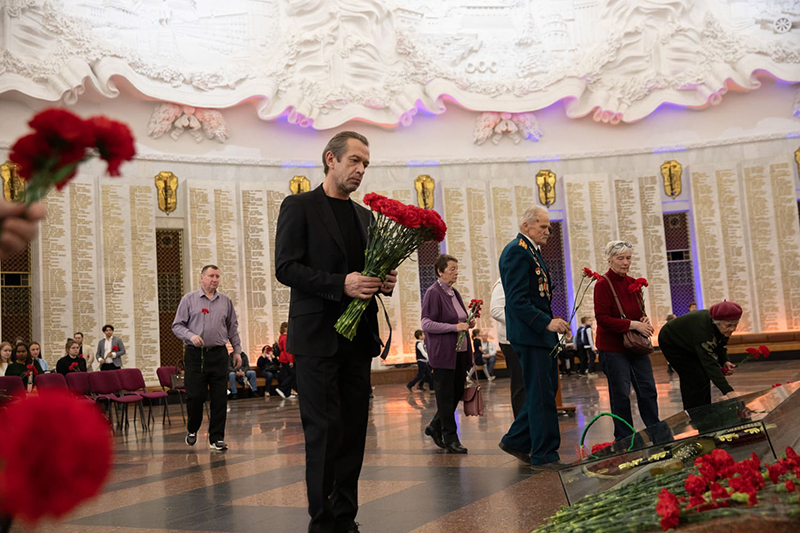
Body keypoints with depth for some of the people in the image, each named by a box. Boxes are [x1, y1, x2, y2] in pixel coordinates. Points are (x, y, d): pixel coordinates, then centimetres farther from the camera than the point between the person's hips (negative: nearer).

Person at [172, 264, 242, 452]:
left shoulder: (226, 301, 12)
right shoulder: (189, 299, 3)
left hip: (218, 354, 3)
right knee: (195, 395, -3)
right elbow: (177, 325, 1)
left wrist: (237, 350, 11)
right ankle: (192, 430, 24)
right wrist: (191, 336, -17)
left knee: (220, 398, 0)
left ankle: (216, 438, 9)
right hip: (195, 354, -3)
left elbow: (233, 328, 17)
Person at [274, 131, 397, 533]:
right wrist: (341, 284, -21)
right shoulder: (299, 206, -1)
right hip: (318, 337, -6)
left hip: (357, 337, 6)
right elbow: (285, 268, -10)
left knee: (353, 429, 7)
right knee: (324, 430, -5)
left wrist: (383, 281, 0)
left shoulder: (364, 215, 18)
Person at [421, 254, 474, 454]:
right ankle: (450, 438, 7)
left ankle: (435, 427, 27)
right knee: (446, 396, -1)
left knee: (458, 392, 11)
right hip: (443, 353, -8)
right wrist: (454, 327, -21)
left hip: (460, 351, 8)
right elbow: (426, 324, -16)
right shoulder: (433, 293, -10)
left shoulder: (454, 293, 15)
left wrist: (468, 324, 5)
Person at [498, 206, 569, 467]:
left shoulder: (532, 251, 18)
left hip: (541, 332, 10)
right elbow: (517, 299, -22)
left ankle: (515, 440, 23)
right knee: (541, 394, -3)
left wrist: (552, 322, 14)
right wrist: (547, 322, -26)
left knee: (547, 390, 14)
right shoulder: (516, 251, -15)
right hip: (529, 334, -10)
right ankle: (544, 454, 7)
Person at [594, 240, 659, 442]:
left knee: (648, 388, 8)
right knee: (621, 394, 0)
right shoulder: (603, 284, -11)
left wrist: (645, 321, -3)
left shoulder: (632, 283, 9)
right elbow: (602, 319, -17)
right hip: (613, 348, -6)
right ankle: (624, 438, 12)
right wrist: (633, 325, -20)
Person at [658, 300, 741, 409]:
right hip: (671, 343, -8)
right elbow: (710, 364, -47)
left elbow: (718, 345, 2)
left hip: (688, 345, 8)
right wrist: (728, 391, -53)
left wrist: (724, 361, -19)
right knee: (695, 380, -16)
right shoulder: (702, 328, -43)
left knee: (704, 379, 5)